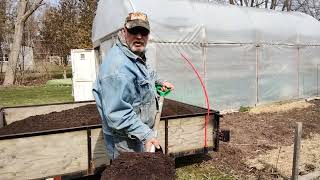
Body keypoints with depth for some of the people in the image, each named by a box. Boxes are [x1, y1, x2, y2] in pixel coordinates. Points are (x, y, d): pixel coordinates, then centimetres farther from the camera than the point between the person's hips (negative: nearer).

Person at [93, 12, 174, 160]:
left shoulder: (138, 56, 5)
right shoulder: (116, 64, -29)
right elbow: (117, 113, -31)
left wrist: (160, 82, 19)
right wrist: (145, 134, -29)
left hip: (140, 134, 10)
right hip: (124, 141, -9)